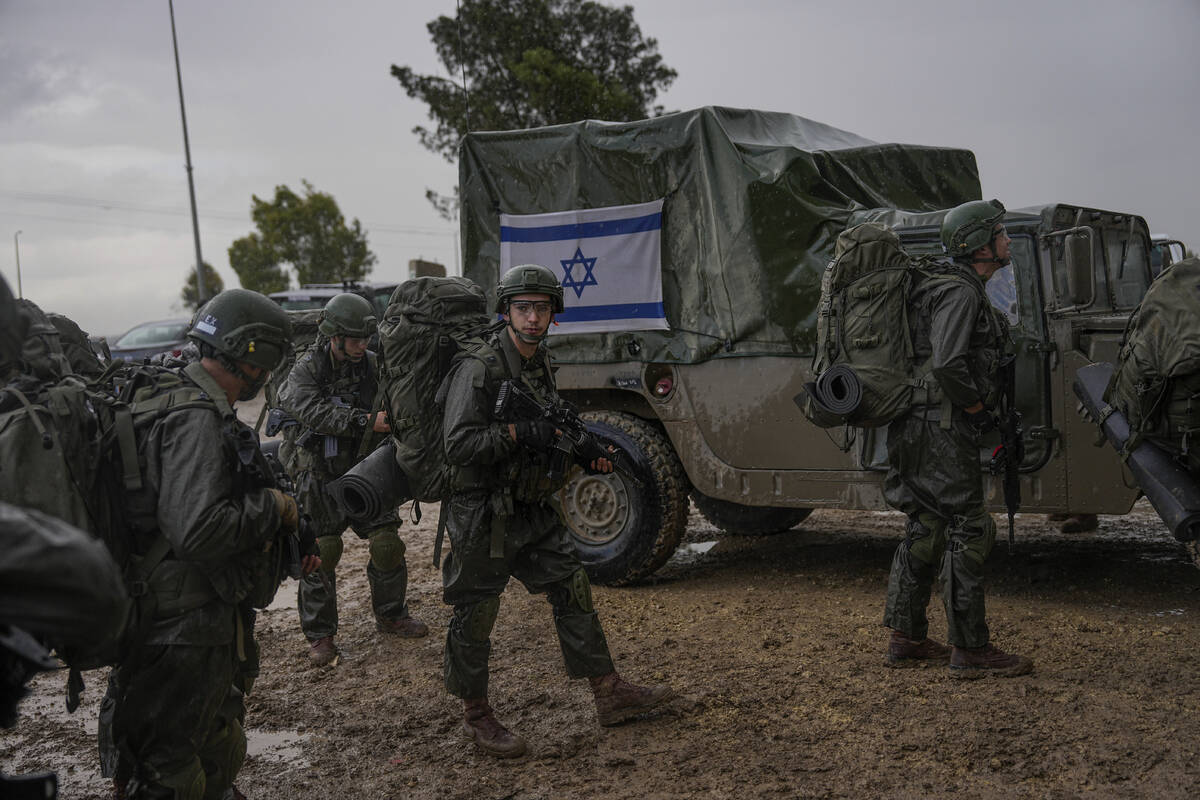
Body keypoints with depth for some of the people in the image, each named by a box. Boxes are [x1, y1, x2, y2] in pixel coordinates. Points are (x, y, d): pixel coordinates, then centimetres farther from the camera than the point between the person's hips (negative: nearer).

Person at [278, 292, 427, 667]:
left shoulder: (373, 366, 1)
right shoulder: (306, 372, -12)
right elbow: (315, 414, -28)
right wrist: (367, 421, -34)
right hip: (320, 478, -4)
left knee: (387, 544, 2)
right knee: (321, 553, -3)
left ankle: (391, 615, 23)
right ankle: (320, 634, 10)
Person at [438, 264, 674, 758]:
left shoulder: (541, 364, 9)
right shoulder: (479, 369, -18)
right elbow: (458, 445, -24)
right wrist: (518, 433, -29)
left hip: (532, 510, 8)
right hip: (483, 516, -8)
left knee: (573, 589, 10)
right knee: (475, 616, 3)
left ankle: (610, 695, 20)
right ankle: (476, 716, 19)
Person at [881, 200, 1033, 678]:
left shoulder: (961, 291, 19)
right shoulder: (959, 293, -14)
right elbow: (946, 364, -28)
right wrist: (975, 405, -14)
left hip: (928, 429, 11)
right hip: (943, 428, -11)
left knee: (926, 530, 13)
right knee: (967, 532, -7)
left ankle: (906, 639, 19)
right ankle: (970, 650, -2)